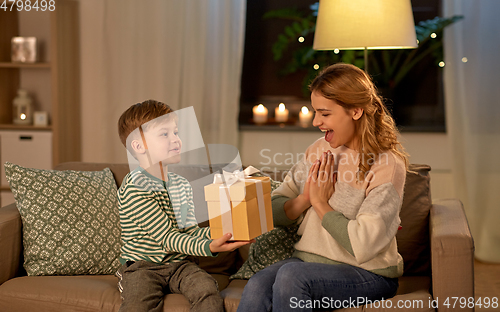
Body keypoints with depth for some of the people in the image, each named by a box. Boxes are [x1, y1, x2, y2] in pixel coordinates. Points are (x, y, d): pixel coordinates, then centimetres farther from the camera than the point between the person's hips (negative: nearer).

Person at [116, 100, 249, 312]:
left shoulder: (182, 185, 12)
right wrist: (208, 247, -32)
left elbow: (189, 230, 8)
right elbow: (166, 238, -20)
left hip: (178, 264, 6)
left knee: (207, 290, -23)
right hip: (142, 266, -6)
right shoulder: (134, 187, -14)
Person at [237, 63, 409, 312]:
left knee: (291, 275, -32)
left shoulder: (387, 165, -12)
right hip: (310, 261, 5)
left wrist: (321, 203, -12)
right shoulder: (319, 150, 7)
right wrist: (303, 200, -11)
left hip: (368, 273, -5)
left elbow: (362, 246, -20)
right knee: (256, 287, -25)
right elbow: (274, 212, 9)